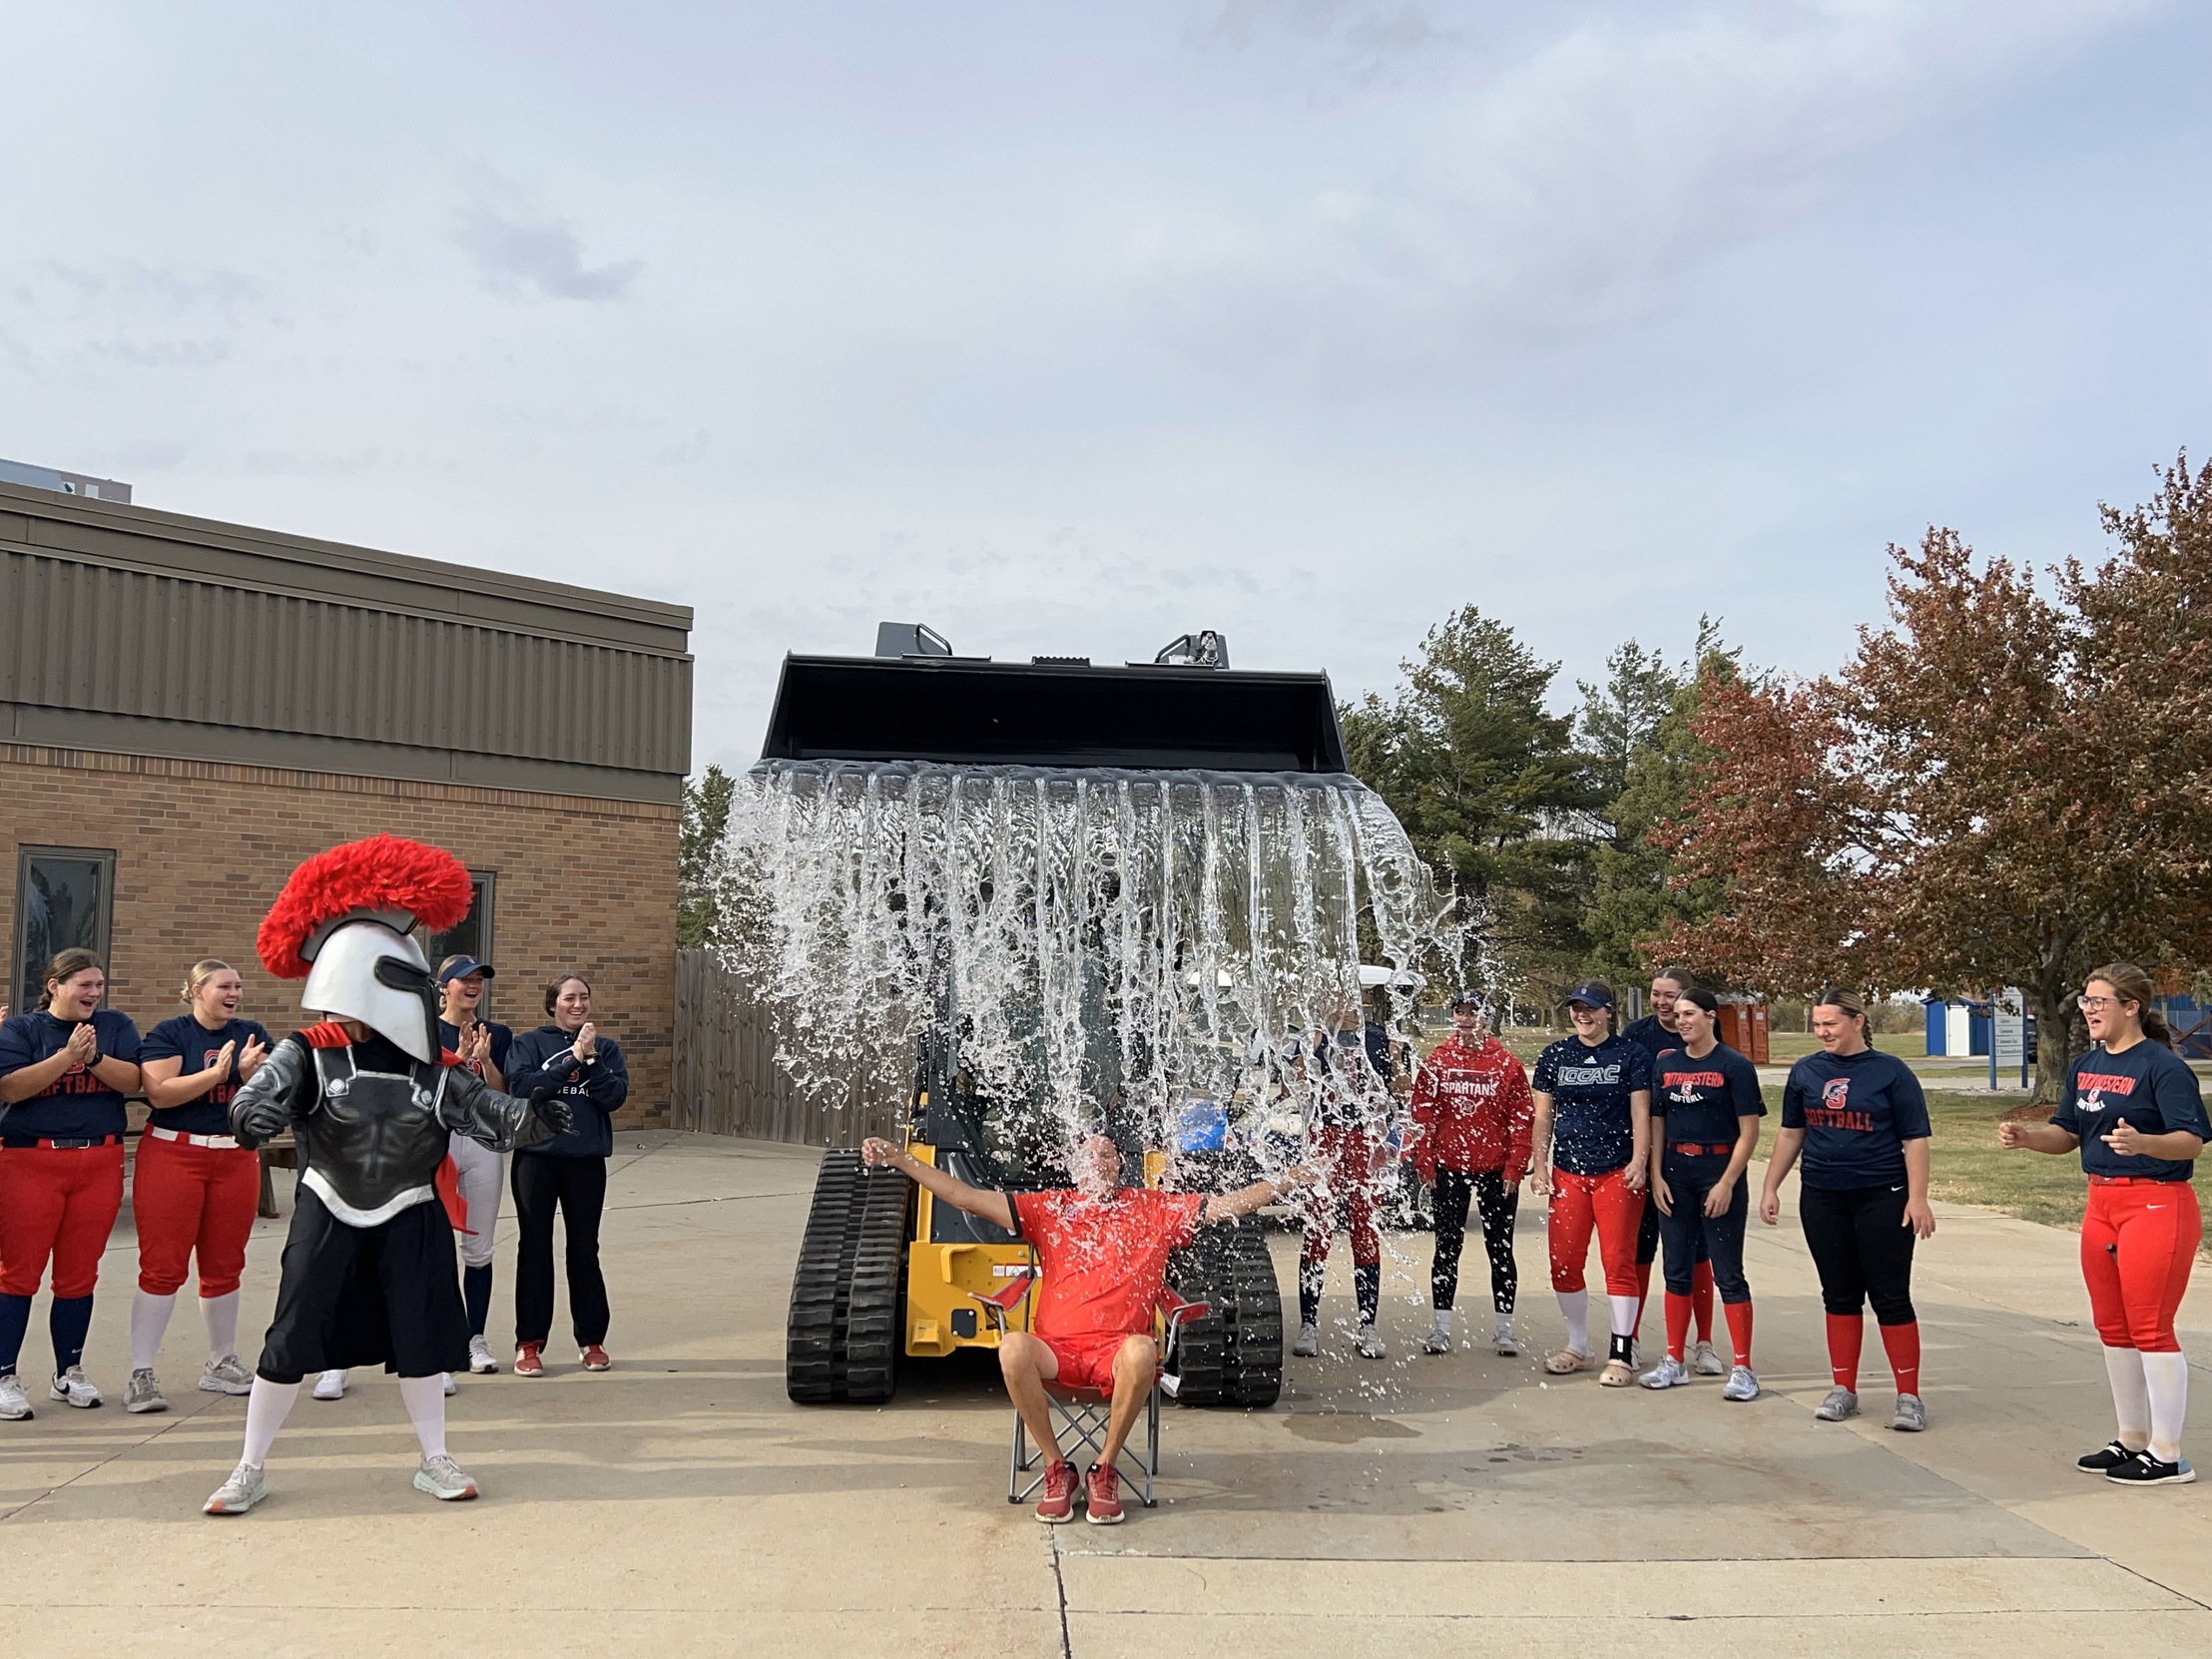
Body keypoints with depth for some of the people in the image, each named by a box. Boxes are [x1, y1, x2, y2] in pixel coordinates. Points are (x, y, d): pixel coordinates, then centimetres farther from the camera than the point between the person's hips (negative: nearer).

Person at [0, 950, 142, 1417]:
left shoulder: (115, 1027, 9)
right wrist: (67, 1055, -19)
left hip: (99, 1163, 3)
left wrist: (94, 1057, -17)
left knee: (80, 1273, 8)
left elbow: (133, 1081, -2)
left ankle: (69, 1373, 20)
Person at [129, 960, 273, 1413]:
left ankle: (221, 1363, 24)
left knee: (225, 1267, 11)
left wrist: (249, 1072, -15)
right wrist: (216, 1073, -21)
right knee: (163, 1268, -5)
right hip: (173, 1155, -4)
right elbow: (159, 1091, -14)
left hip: (237, 1158, 4)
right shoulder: (168, 1034, -1)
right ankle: (140, 1374, 0)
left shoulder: (251, 1034, 10)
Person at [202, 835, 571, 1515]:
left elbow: (486, 1112, -6)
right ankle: (250, 1470, 18)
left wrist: (531, 1117, -26)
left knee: (421, 1339, 7)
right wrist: (251, 1113, -48)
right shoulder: (307, 1054, -10)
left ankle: (435, 1461, 22)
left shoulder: (433, 1067, -2)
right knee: (292, 1341, 3)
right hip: (328, 1215, -2)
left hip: (410, 1220, 2)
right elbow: (264, 1092, -24)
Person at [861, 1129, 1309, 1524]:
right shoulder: (1049, 1207, 13)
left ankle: (1105, 1470, -14)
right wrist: (897, 1159, 1)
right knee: (1013, 1347, -33)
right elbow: (967, 1198, 9)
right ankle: (1057, 1470, -13)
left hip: (1116, 1353, -1)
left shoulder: (1154, 1208, 13)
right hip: (1056, 1350, 1)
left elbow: (1230, 1204, 9)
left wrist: (1297, 1178, -2)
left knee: (1142, 1350, -36)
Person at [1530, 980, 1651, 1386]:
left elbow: (1641, 1113, -1)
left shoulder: (1631, 1055, 1)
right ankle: (1578, 1345, 21)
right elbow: (1543, 1115, 11)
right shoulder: (1555, 1056, 9)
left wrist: (1639, 1161, -13)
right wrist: (1539, 1166, 4)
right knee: (1564, 1263, 5)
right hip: (1567, 1173, 3)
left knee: (1618, 1262, -3)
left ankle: (1621, 1353, 4)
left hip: (1617, 1173, -3)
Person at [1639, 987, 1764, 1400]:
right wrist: (1656, 1176, 1)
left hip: (1719, 1173, -5)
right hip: (1675, 1174, 5)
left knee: (1728, 1273, -1)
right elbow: (1656, 1125, 10)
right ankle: (1674, 1362, 20)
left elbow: (1749, 1132, -8)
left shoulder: (1734, 1066, -6)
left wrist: (1726, 1184, -14)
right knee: (1677, 1270, 11)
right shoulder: (1665, 1064, 8)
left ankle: (1743, 1369, 6)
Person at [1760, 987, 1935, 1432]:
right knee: (1839, 1294, 10)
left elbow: (1915, 1140, -5)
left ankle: (1909, 1397, 6)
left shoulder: (1891, 1072, -4)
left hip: (1882, 1199, -4)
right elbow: (1790, 1133, 15)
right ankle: (1843, 1391, 19)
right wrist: (1771, 1187, 12)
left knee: (1891, 1296, -2)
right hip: (1822, 1199, 4)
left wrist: (1917, 1198, -13)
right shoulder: (1806, 1072, 7)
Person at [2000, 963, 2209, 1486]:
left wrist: (2141, 1142, -39)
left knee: (2151, 1329, -4)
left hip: (2156, 1205, -8)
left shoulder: (2163, 1066, -14)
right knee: (2112, 1327, 14)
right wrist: (2026, 1136, -6)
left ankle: (2167, 1456, 5)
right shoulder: (2087, 1065, 10)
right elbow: (2067, 1133, 14)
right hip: (2102, 1203, 8)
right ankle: (2132, 1439, 27)